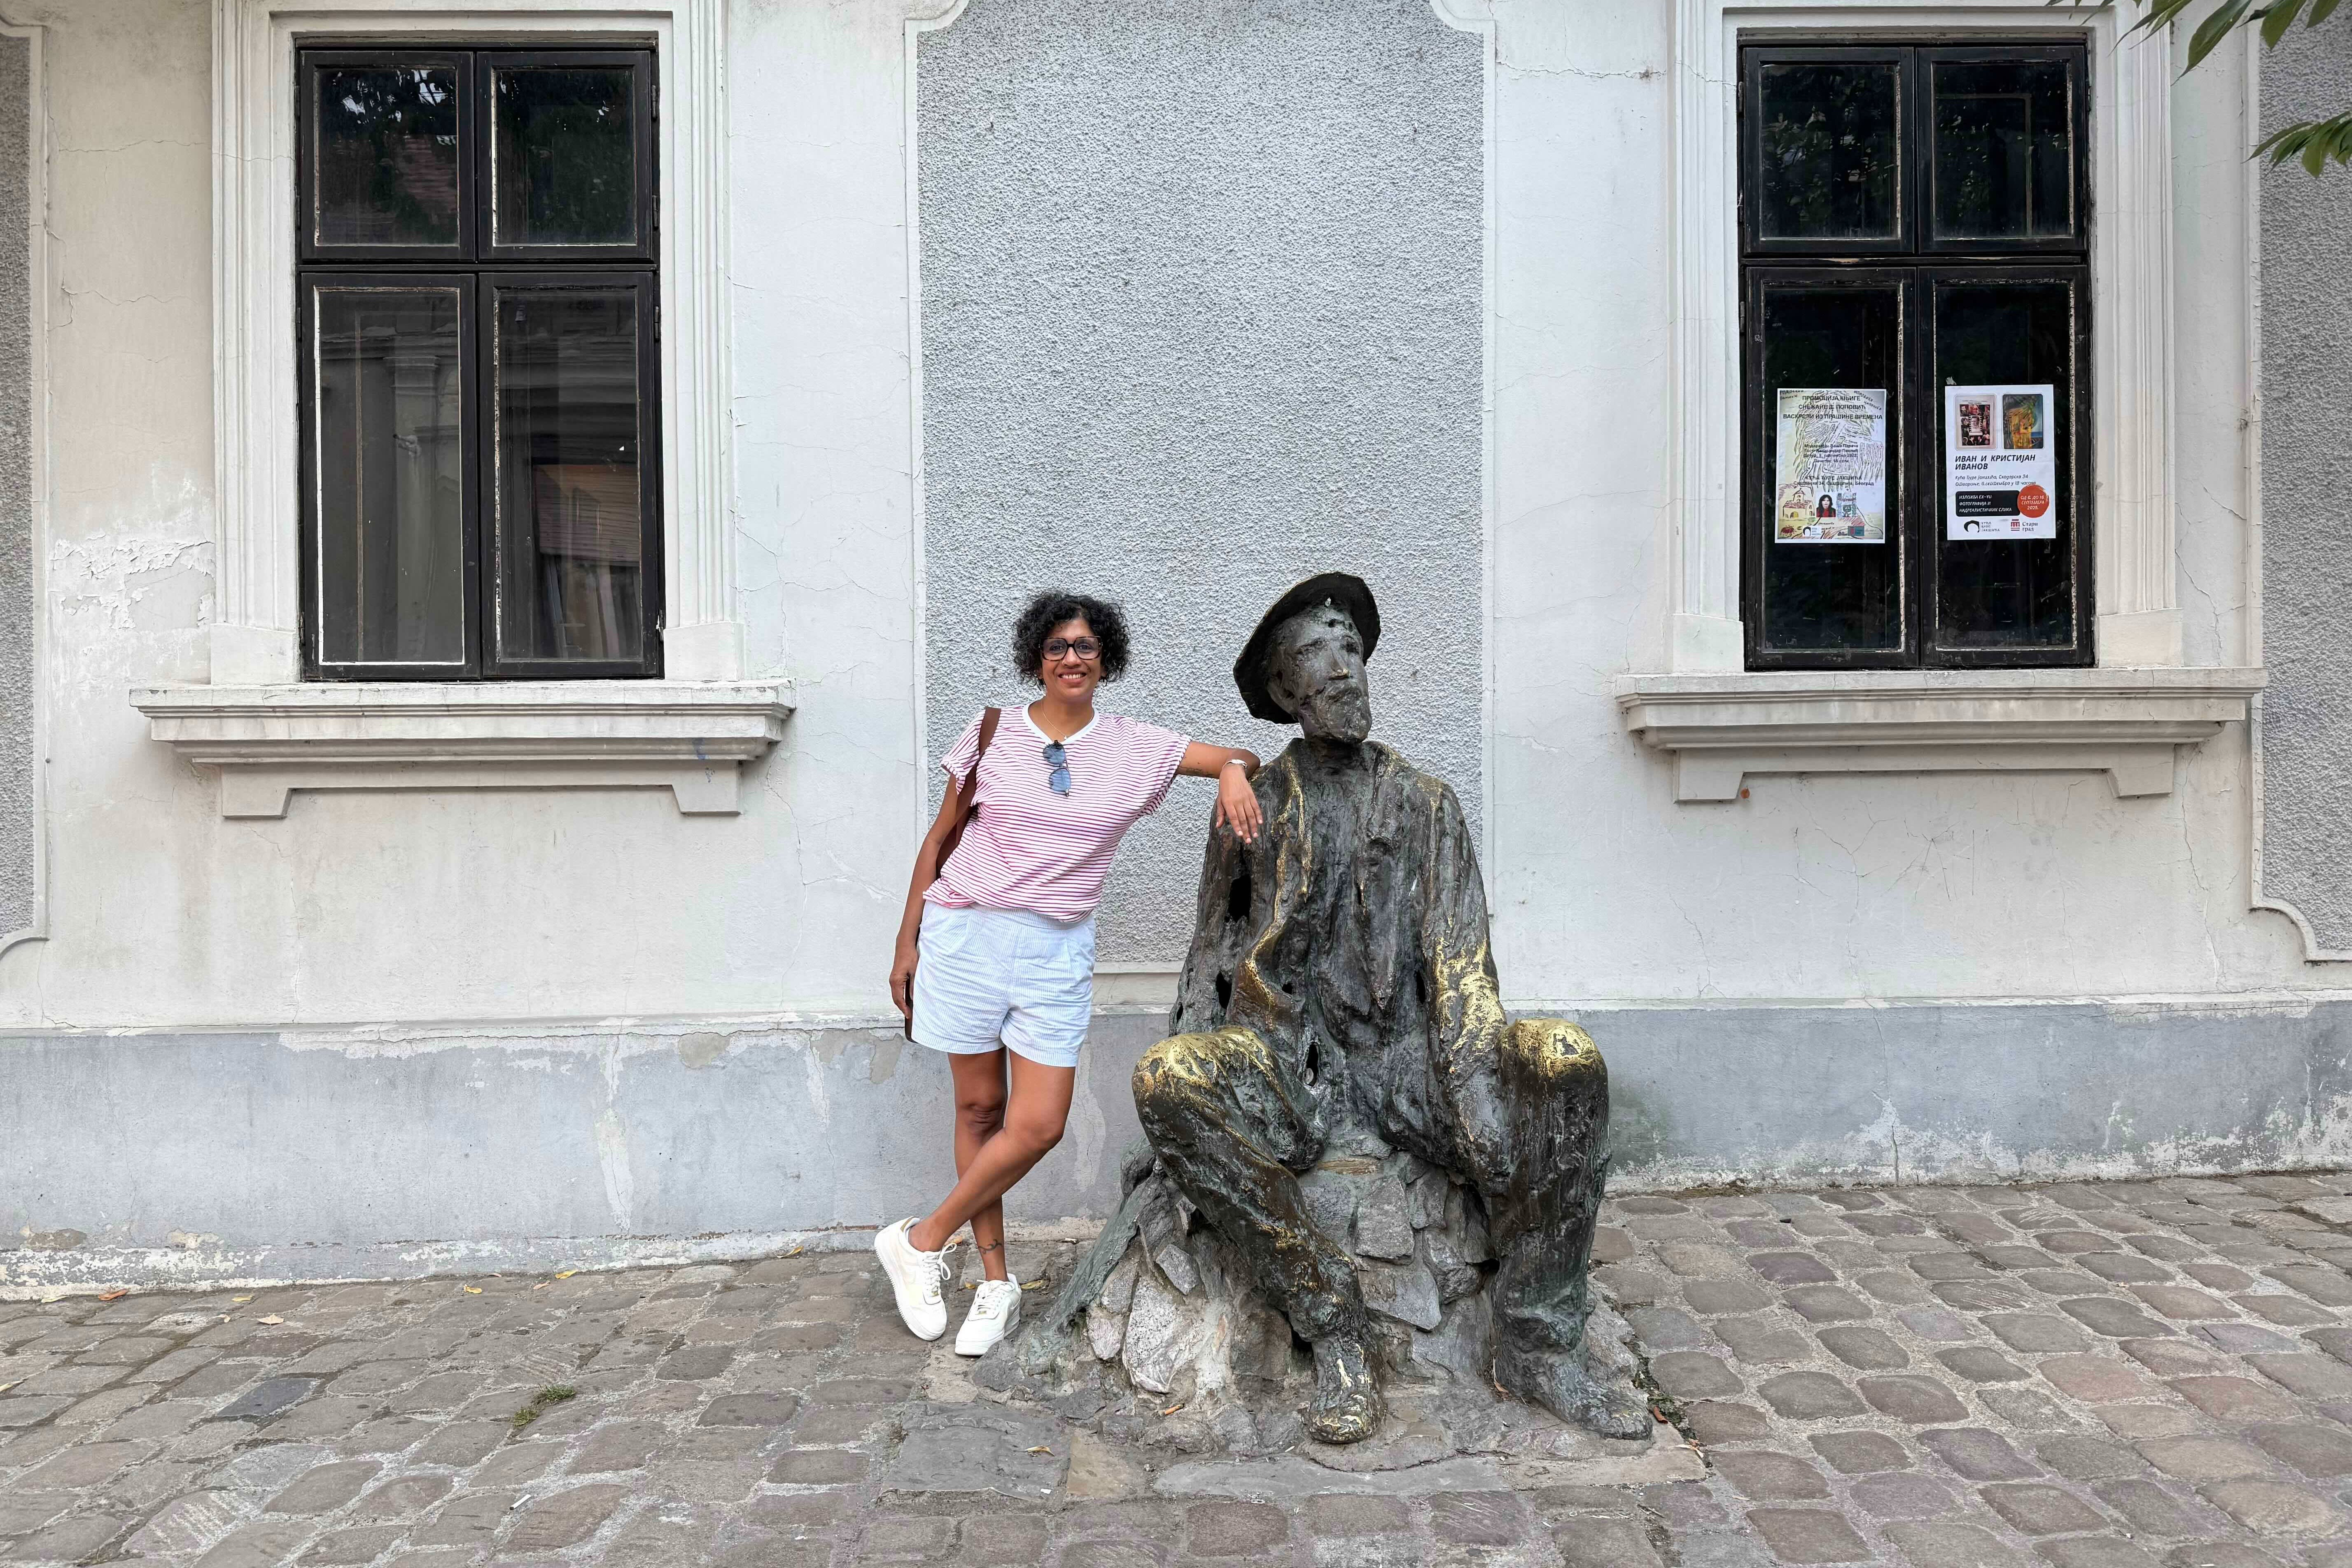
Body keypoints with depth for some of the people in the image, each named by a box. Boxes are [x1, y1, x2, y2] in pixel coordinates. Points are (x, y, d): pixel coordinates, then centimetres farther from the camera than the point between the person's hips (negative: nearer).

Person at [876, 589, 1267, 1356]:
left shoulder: (1135, 747, 3)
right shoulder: (991, 734, 2)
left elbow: (1240, 758, 9)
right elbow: (939, 838, 7)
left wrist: (1234, 769, -16)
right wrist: (906, 942, 7)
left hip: (1059, 950, 1)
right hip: (968, 936, -1)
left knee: (1038, 1125, -5)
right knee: (979, 1107, 6)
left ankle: (921, 1242, 16)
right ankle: (996, 1281, 22)